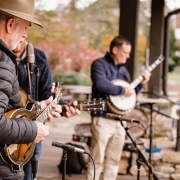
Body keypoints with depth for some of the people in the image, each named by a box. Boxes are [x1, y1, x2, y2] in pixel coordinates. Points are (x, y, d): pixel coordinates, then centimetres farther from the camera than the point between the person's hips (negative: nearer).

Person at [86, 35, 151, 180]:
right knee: (97, 158, -5)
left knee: (114, 160, 11)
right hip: (103, 118, -8)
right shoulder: (100, 64, -6)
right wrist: (123, 90, -18)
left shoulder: (123, 69, 18)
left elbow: (129, 93, 24)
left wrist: (142, 83, 11)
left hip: (119, 119, 8)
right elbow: (101, 84, -25)